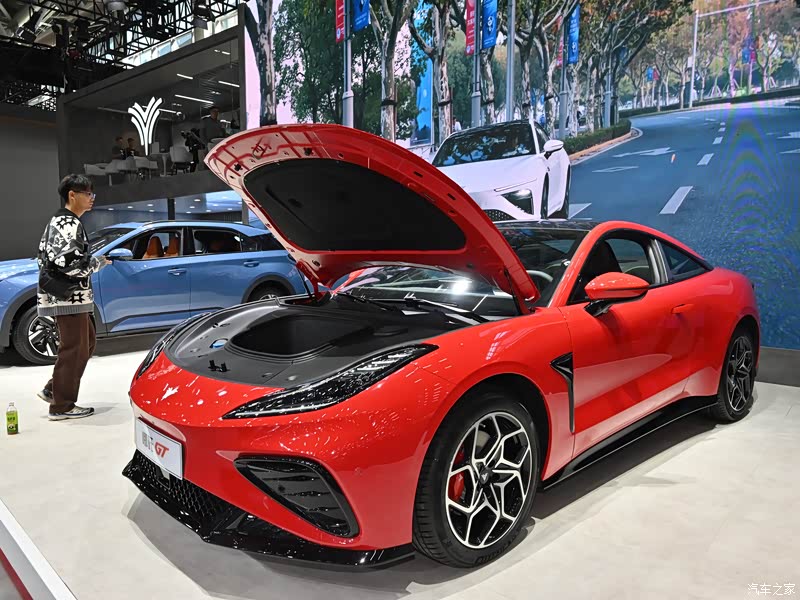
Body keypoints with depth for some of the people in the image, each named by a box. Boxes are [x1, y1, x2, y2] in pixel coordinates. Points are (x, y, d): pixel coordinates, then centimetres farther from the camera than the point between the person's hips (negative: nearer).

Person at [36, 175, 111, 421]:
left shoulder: (60, 221, 19)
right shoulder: (69, 224, -14)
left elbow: (46, 256, 23)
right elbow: (71, 262, -25)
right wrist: (98, 262, -9)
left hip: (67, 296, 10)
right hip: (68, 297, -10)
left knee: (85, 344, 17)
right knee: (74, 349, -4)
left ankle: (54, 389, 22)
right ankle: (62, 405, 3)